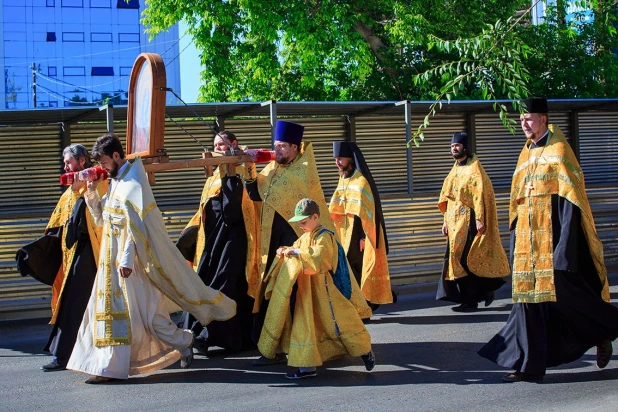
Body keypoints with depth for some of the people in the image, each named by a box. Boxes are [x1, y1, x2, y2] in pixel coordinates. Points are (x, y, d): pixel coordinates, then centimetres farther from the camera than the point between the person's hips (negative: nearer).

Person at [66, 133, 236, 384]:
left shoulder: (133, 183, -15)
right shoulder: (116, 182, 13)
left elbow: (136, 226, -21)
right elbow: (102, 219, 19)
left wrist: (127, 259, -25)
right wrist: (91, 193, 4)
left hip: (130, 260, -9)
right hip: (113, 259, 9)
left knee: (145, 310, -5)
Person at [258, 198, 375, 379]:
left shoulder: (324, 237, -14)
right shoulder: (305, 237, 13)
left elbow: (319, 258, -28)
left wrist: (297, 252, -27)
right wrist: (285, 252, 1)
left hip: (323, 290, -8)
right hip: (306, 292, 9)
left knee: (337, 323, -1)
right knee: (304, 325, 4)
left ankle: (365, 351, 17)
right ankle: (306, 365, 7)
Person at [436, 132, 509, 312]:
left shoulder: (474, 168, -8)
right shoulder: (455, 169, 17)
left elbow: (480, 195, -15)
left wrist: (479, 219, -21)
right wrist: (446, 221, 14)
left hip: (469, 221, -8)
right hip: (456, 222, 8)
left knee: (464, 259, -11)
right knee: (456, 259, 6)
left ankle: (470, 300, -5)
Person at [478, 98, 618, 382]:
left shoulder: (558, 150, -6)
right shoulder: (527, 154, 16)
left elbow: (570, 197, -12)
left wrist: (565, 245, -20)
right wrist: (514, 241, 15)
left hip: (552, 233, -7)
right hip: (528, 236, 7)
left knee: (562, 288, -8)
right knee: (528, 294, 3)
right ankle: (530, 365, 5)